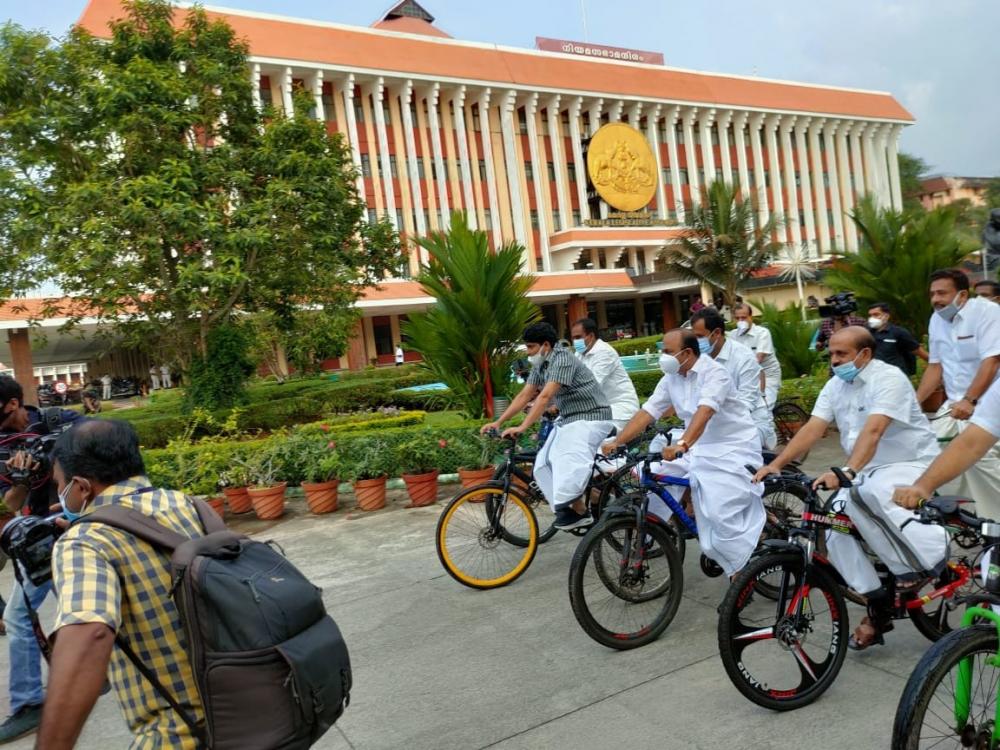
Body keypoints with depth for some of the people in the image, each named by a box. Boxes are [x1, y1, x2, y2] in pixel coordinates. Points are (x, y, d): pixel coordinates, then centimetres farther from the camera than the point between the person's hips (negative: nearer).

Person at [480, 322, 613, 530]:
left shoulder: (562, 359, -20)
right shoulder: (540, 365, 7)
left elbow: (545, 396, -28)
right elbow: (524, 396, 8)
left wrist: (522, 427, -33)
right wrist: (498, 422, 2)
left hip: (591, 417, -9)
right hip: (568, 418, 9)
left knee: (568, 462, -24)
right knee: (544, 464, -2)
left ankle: (578, 512, -12)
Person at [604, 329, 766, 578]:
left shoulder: (714, 373, -20)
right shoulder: (671, 379, 2)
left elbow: (704, 412, -37)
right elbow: (647, 413, -1)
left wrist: (683, 444, -52)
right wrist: (616, 442, -11)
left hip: (733, 449, -7)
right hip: (701, 448, 7)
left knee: (723, 513, -18)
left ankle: (743, 570, 1)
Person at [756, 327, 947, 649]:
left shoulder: (889, 378, -19)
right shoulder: (836, 385, 3)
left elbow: (872, 431, -34)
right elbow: (812, 429, -7)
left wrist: (847, 471, -48)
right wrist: (776, 464, -19)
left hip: (912, 464, -7)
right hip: (867, 471, 7)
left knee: (871, 491, -38)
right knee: (833, 526, -12)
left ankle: (929, 555, -13)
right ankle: (878, 606, 3)